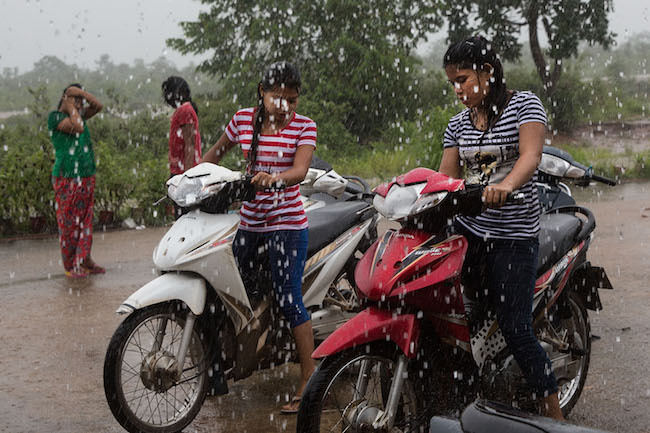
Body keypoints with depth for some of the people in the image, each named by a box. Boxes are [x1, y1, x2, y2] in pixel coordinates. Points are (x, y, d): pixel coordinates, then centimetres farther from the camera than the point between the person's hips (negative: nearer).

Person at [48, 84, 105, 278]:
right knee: (68, 224, -1)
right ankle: (70, 266, 6)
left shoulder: (78, 115, 14)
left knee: (85, 222, 10)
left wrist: (80, 91, -5)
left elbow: (98, 106, 3)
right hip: (67, 180, -7)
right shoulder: (55, 116, -8)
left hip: (86, 178, 7)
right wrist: (70, 106, -10)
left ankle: (84, 260, 18)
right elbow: (78, 127, -23)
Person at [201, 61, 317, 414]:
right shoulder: (243, 119, 5)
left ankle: (309, 379, -4)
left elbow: (300, 170, -20)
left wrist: (276, 179, -40)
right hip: (249, 220, 5)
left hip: (287, 222, -5)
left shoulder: (304, 126, -5)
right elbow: (217, 152, 22)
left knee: (289, 299, -10)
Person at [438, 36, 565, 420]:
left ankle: (554, 415, 8)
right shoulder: (458, 123, 13)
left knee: (516, 330, -7)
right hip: (467, 227, 6)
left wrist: (505, 184, -39)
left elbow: (531, 155, -19)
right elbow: (446, 177, 12)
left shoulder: (524, 104, -3)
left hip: (514, 236, -5)